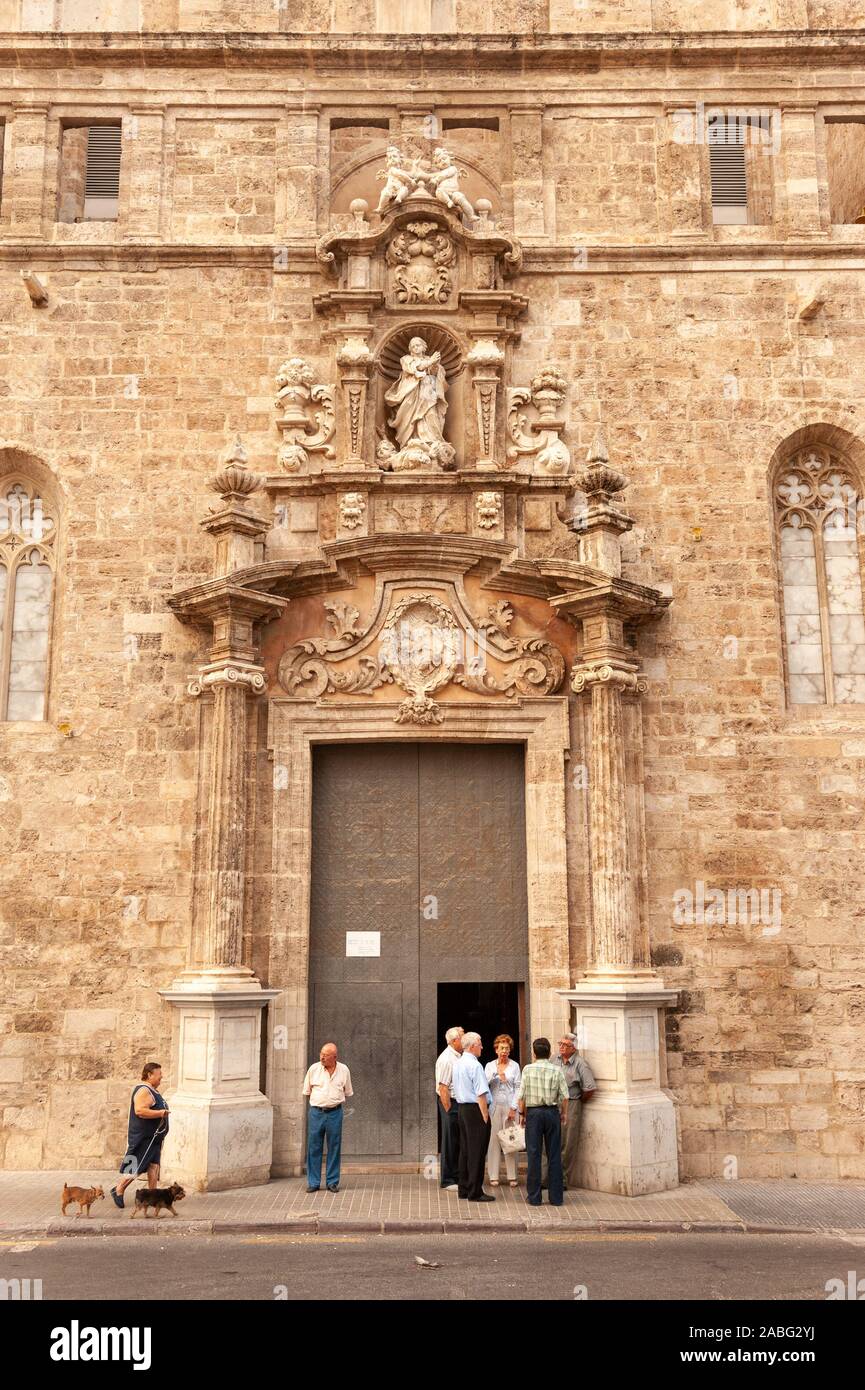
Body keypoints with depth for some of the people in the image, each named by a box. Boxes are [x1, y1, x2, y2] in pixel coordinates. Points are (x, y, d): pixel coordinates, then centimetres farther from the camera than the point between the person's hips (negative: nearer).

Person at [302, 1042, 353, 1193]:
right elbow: (307, 1091, 10)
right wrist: (319, 1101, 10)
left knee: (334, 1148, 4)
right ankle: (313, 1182, 11)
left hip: (334, 1112, 0)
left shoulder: (344, 1070, 0)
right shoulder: (314, 1068, -2)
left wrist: (334, 1101, 10)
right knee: (314, 1147, 1)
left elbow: (347, 1092, 13)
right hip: (316, 1112, 0)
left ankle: (332, 1182, 14)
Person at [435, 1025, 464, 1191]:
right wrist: (449, 1110, -20)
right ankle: (447, 1181, 7)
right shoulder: (446, 1059, -16)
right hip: (450, 1103, -9)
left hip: (460, 1103, 9)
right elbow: (443, 1087, -19)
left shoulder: (458, 1057, 12)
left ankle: (457, 1177, 23)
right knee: (450, 1143, -1)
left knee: (458, 1143, 14)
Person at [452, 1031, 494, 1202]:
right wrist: (485, 1116, -16)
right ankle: (475, 1192, -1)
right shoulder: (474, 1065, -17)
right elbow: (481, 1094, -20)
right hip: (476, 1110, -9)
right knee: (477, 1151, -4)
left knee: (465, 1149, 14)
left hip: (462, 1108, 9)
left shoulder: (457, 1064, 11)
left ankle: (464, 1188, 21)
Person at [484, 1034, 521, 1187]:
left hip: (509, 1106, -1)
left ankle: (512, 1176, 4)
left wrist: (513, 1108, -5)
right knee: (493, 1139, -2)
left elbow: (518, 1088, 2)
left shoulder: (515, 1066, 6)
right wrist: (496, 1075, -19)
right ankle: (493, 1176, 3)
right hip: (494, 1106, 1)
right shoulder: (490, 1066, 8)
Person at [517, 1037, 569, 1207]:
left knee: (534, 1155, 4)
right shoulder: (557, 1070, -2)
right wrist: (564, 1113, 12)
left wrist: (523, 1114, 8)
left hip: (533, 1112, -1)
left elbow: (522, 1096, -5)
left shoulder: (528, 1069, -5)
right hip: (552, 1112, 1)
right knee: (554, 1155, 7)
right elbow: (564, 1096, -3)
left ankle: (534, 1197, 7)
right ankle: (556, 1197, 9)